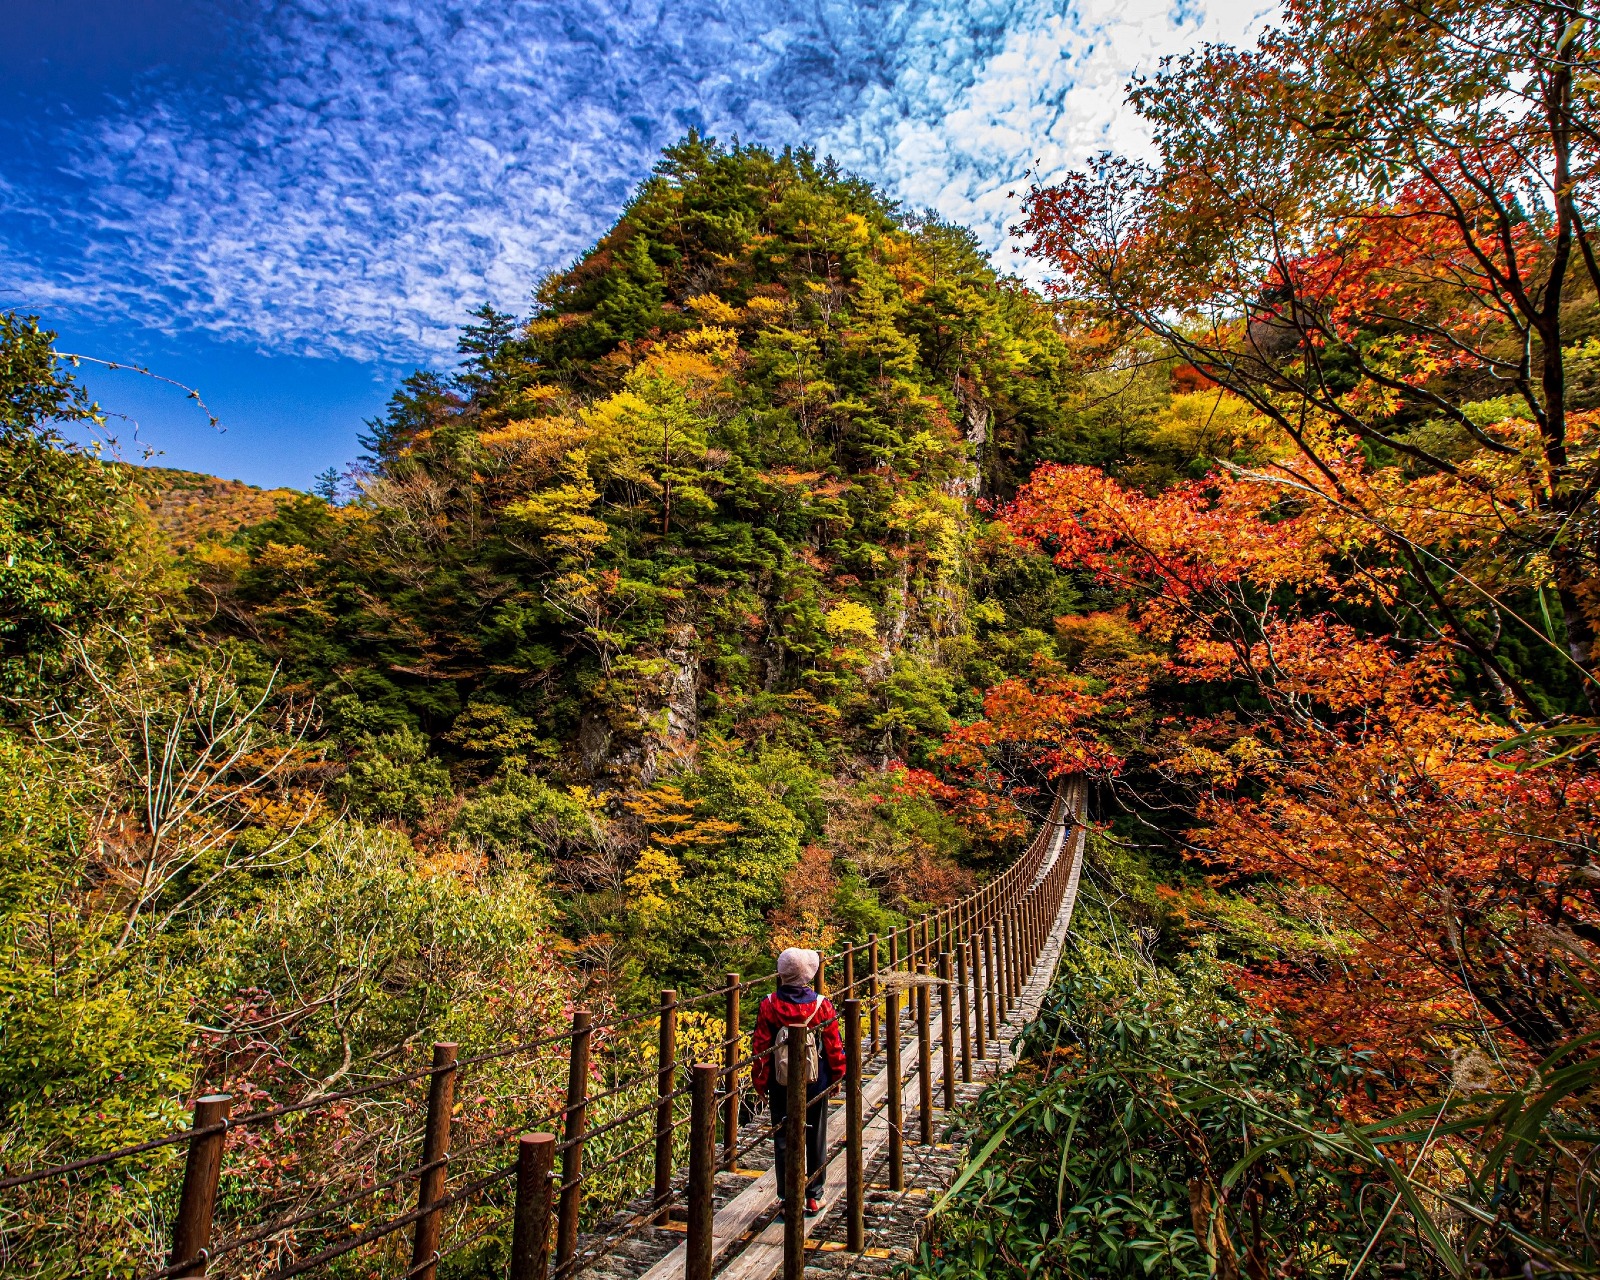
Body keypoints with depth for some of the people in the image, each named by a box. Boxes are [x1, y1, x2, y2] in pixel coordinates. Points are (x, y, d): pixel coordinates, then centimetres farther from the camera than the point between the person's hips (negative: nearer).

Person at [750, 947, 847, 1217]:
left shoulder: (769, 1005, -12)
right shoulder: (821, 1004, -12)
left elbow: (760, 1046, -6)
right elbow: (834, 1045, -4)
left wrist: (759, 1079, 5)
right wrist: (837, 1074, 10)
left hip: (780, 1083, 0)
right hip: (816, 1083, 0)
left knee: (783, 1138, 11)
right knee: (815, 1138, 14)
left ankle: (787, 1198, 14)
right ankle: (812, 1197, 24)